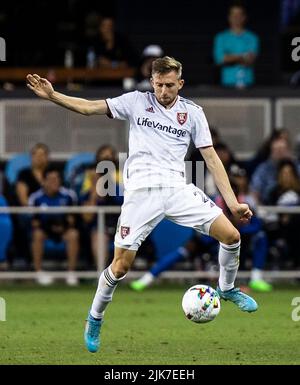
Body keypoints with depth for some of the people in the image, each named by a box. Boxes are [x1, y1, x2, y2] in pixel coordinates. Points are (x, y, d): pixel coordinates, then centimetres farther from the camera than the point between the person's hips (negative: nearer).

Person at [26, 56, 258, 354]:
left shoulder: (192, 113, 10)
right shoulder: (137, 101, 7)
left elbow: (211, 157, 9)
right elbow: (89, 107, 4)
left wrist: (232, 202, 4)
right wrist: (52, 95, -10)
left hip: (177, 188, 2)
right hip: (141, 191, -2)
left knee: (231, 234, -10)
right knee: (121, 265, -6)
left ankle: (227, 289, 18)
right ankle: (95, 318, 19)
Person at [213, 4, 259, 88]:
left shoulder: (252, 38, 8)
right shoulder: (221, 38, 11)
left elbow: (251, 60, -6)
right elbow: (219, 59, -4)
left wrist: (230, 57, -7)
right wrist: (241, 57, -6)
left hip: (247, 81, 0)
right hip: (228, 82, 0)